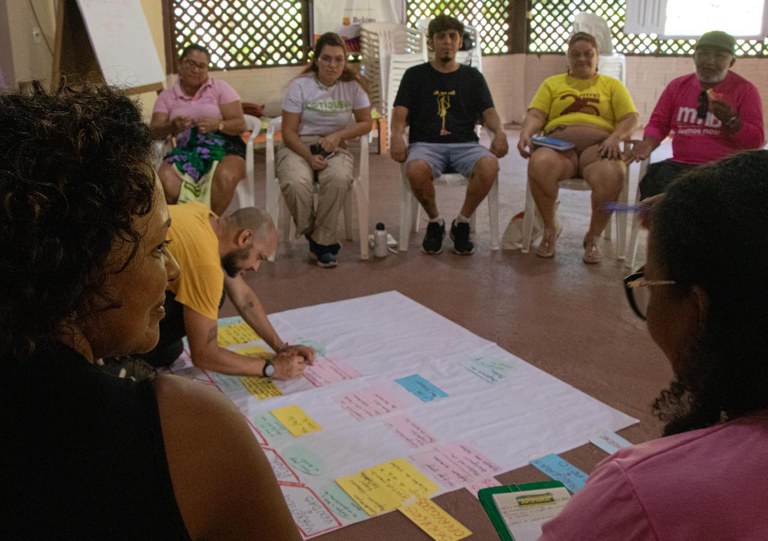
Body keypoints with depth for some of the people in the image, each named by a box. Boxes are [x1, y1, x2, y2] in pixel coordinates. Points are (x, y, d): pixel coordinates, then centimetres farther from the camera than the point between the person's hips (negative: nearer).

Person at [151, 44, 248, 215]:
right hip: (186, 151, 2)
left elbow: (240, 124, 0)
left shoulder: (220, 88, 7)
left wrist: (217, 125, -21)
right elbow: (154, 131, 2)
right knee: (164, 181, -31)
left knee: (225, 177, -37)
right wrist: (172, 126, -21)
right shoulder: (167, 96, 12)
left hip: (223, 147, -1)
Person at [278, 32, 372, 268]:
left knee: (339, 178, -36)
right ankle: (317, 238, -9)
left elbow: (365, 123, 6)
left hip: (334, 148, 1)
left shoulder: (353, 85, 2)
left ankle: (322, 242, -18)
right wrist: (309, 157, -20)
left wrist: (338, 135, -12)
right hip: (299, 147, -1)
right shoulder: (300, 85, -3)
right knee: (296, 182, -35)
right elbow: (289, 131, -4)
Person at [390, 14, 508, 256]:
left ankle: (462, 223, -8)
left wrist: (499, 131, -15)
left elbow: (488, 112, 9)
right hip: (426, 144, -1)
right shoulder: (415, 75, 14)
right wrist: (397, 135, -20)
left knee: (489, 165, -33)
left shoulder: (472, 77, 19)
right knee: (416, 170, -38)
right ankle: (435, 222, -7)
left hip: (465, 144, 2)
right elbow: (400, 113, 3)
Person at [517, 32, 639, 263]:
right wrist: (526, 133, -11)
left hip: (598, 147, 0)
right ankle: (550, 227, -14)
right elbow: (535, 115, 13)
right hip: (558, 144, 0)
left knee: (611, 175, -37)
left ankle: (593, 237, -14)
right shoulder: (552, 84, 26)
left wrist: (616, 137, -11)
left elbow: (630, 118, 11)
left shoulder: (612, 85, 24)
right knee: (539, 165, -37)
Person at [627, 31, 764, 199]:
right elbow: (658, 123, 16)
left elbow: (756, 141, 1)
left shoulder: (745, 90, 5)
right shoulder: (678, 86, 15)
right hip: (680, 164, 3)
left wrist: (730, 120, -18)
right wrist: (648, 144, -7)